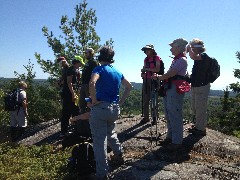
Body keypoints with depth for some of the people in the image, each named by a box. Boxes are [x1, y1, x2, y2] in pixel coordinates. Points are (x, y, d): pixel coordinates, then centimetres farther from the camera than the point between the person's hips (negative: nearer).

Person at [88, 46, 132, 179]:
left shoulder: (100, 69, -7)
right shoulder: (118, 72, 13)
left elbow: (92, 83, -27)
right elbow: (129, 87, 22)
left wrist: (94, 100, -15)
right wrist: (121, 101, 18)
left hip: (100, 108, -6)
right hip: (115, 109, 7)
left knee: (100, 141, 2)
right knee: (111, 133, 31)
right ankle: (119, 154, 45)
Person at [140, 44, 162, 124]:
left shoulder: (157, 58, -3)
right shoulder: (146, 59, 15)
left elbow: (157, 69, -13)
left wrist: (147, 69, -13)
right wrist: (142, 72, -1)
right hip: (146, 80, 6)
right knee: (145, 99, 5)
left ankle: (155, 117, 7)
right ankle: (146, 117, 13)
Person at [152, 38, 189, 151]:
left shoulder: (182, 60, -11)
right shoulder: (176, 60, 18)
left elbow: (170, 74, -16)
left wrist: (158, 77, -3)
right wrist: (160, 77, 3)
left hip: (175, 89, -10)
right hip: (169, 88, 10)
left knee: (175, 115, -5)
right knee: (168, 114, 16)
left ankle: (177, 142, 3)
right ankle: (170, 137, 29)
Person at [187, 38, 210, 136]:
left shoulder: (204, 56, -14)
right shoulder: (198, 58, 15)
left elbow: (193, 57, -36)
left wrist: (189, 48, -20)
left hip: (202, 87, -10)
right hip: (195, 86, 10)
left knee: (200, 108, -4)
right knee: (195, 108, 17)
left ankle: (201, 129, 6)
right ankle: (197, 126, 30)